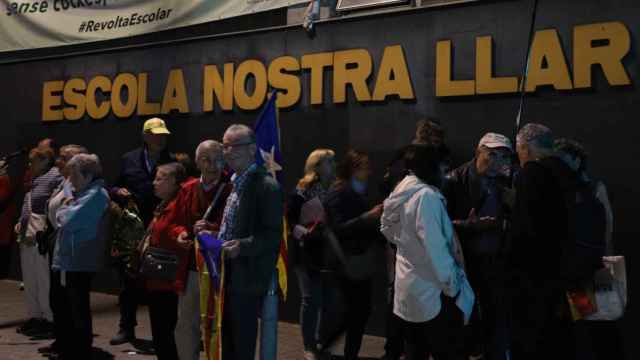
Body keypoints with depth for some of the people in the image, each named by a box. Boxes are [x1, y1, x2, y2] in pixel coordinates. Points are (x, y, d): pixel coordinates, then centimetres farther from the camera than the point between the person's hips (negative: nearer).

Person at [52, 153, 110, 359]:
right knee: (67, 311, 17)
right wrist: (66, 207, 2)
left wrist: (64, 208, -1)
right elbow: (59, 220, 21)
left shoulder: (96, 195, -15)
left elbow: (68, 220, -21)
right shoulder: (84, 193, 16)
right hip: (68, 261, 9)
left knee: (78, 313, 1)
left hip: (79, 264, -9)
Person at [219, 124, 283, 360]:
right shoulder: (232, 184, 13)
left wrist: (243, 246, -29)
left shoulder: (267, 186, -14)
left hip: (246, 278, -8)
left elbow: (273, 235, -17)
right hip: (226, 274, 8)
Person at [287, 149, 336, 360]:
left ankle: (321, 342, 25)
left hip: (328, 253, 4)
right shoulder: (303, 190, -5)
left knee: (327, 298, 9)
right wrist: (302, 231, -24)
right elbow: (290, 218, -8)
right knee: (311, 298, 0)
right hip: (307, 253, -4)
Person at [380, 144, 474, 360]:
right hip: (432, 292, -9)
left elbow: (388, 230, 16)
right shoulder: (426, 195, -19)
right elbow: (435, 248, -22)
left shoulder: (400, 193, 7)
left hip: (408, 289, 9)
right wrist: (452, 286, -13)